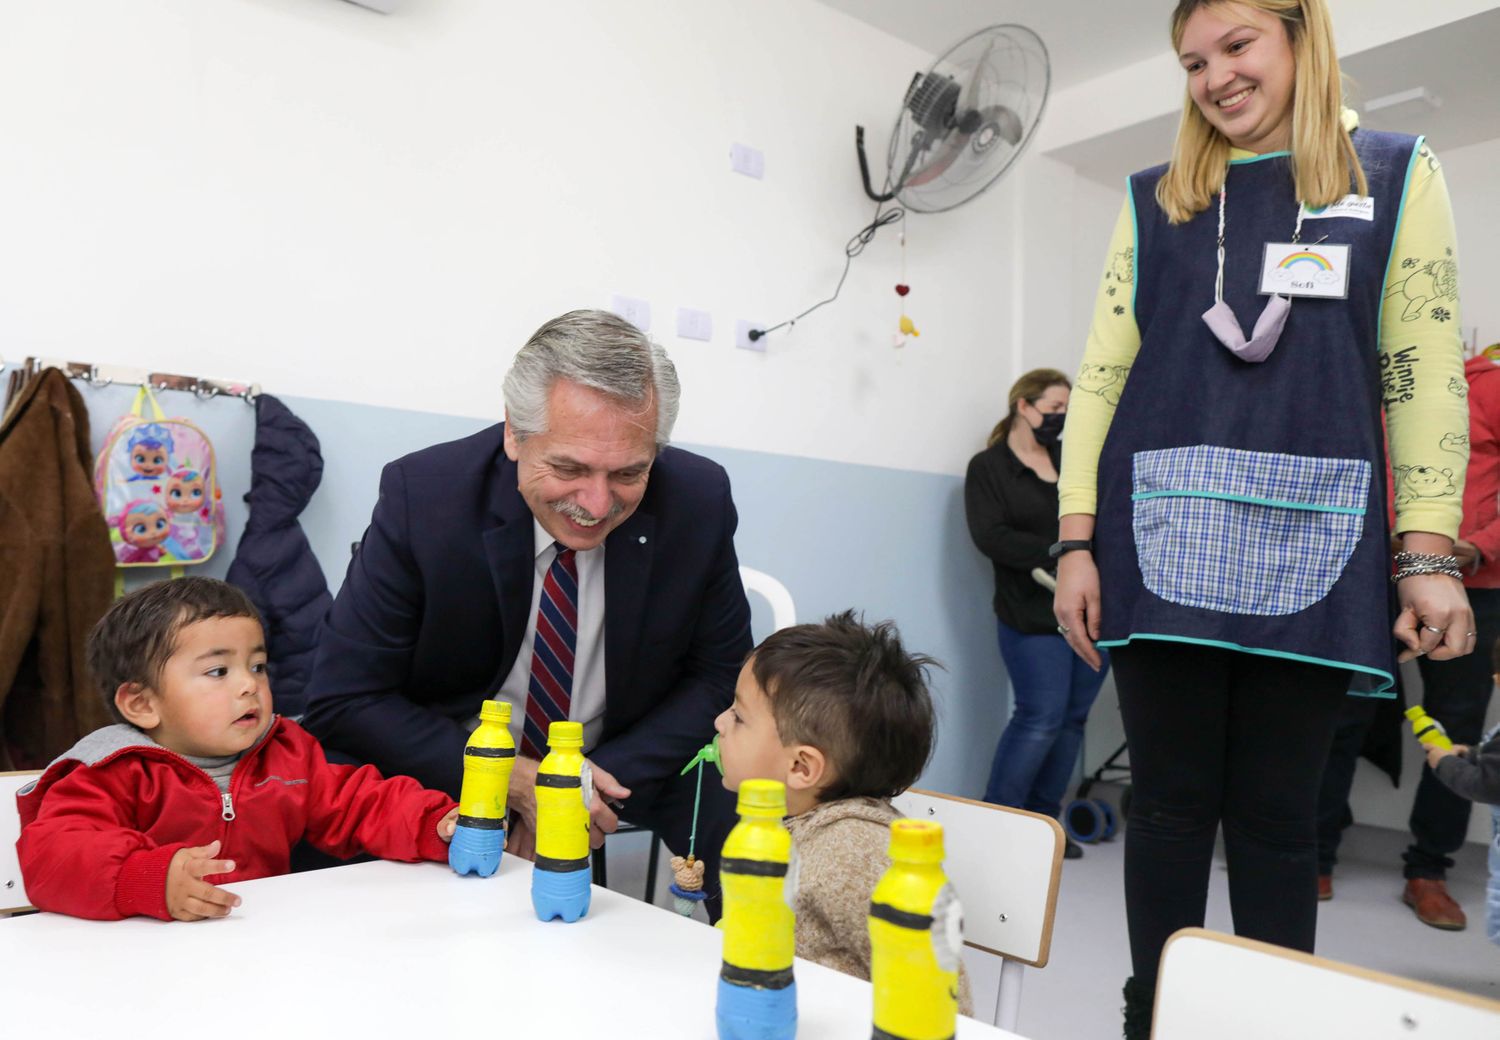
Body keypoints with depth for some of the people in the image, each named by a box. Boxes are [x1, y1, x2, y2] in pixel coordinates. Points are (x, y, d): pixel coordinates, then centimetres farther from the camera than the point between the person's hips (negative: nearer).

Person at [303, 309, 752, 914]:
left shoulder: (699, 501, -18)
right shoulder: (420, 495, -23)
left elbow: (721, 672, -6)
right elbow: (343, 700, -18)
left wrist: (604, 777, -20)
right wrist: (513, 782, -27)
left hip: (621, 760, 2)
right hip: (447, 765, -1)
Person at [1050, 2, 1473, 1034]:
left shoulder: (1397, 173, 11)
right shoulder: (1155, 198, 12)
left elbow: (1424, 372, 5)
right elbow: (1102, 373, 7)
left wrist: (1430, 555, -3)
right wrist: (1075, 542, -1)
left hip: (1312, 545, 0)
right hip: (1163, 542, 1)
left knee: (1276, 814, 7)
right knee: (1171, 802, 6)